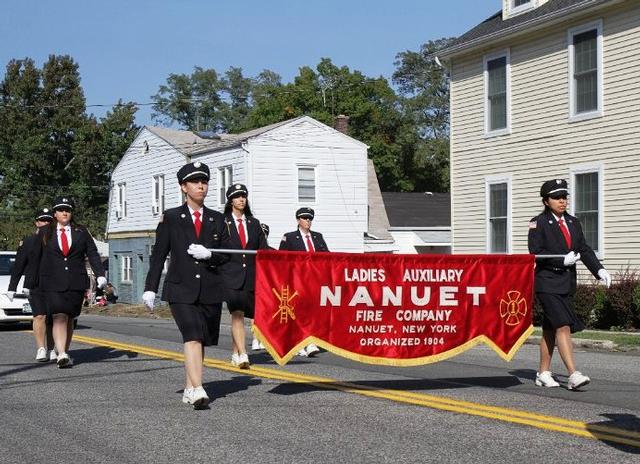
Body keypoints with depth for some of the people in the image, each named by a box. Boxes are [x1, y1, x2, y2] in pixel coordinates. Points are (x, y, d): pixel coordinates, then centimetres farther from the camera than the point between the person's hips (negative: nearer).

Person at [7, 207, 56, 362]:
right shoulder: (27, 242, 9)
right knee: (40, 316, -14)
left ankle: (51, 350, 15)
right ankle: (41, 349, -13)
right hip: (34, 287, -2)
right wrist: (12, 288, 6)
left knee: (51, 319, 4)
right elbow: (18, 267, 9)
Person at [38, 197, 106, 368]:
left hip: (76, 283, 2)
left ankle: (64, 353, 19)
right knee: (59, 317, -15)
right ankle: (61, 355, -23)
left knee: (69, 319, 7)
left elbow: (92, 254, 6)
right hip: (53, 283, -2)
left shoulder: (81, 232, 10)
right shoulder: (44, 232, 9)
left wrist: (100, 274, -6)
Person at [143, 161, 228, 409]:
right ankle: (197, 390, -24)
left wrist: (209, 254, -9)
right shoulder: (170, 218, 5)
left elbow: (227, 254, 12)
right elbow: (158, 254, 4)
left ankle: (189, 389, 21)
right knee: (193, 336, -19)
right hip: (181, 289, -3)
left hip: (210, 290, 4)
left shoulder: (217, 220, 12)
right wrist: (150, 287, -1)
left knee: (202, 341, 8)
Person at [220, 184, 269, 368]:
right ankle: (242, 355, -18)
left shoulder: (254, 223, 14)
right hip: (231, 275, -4)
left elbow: (263, 249, 12)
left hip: (251, 276, 4)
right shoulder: (222, 223, 2)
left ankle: (235, 354, 22)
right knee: (237, 314, -13)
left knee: (239, 315, 10)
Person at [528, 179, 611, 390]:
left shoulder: (573, 223, 13)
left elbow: (584, 249, 9)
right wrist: (562, 261, -17)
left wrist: (599, 270, -5)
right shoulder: (538, 223, -5)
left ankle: (543, 373, 20)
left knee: (550, 330, 12)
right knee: (563, 326, -15)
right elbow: (536, 253, -12)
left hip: (567, 284, 6)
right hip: (547, 283, -6)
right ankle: (573, 375, -18)